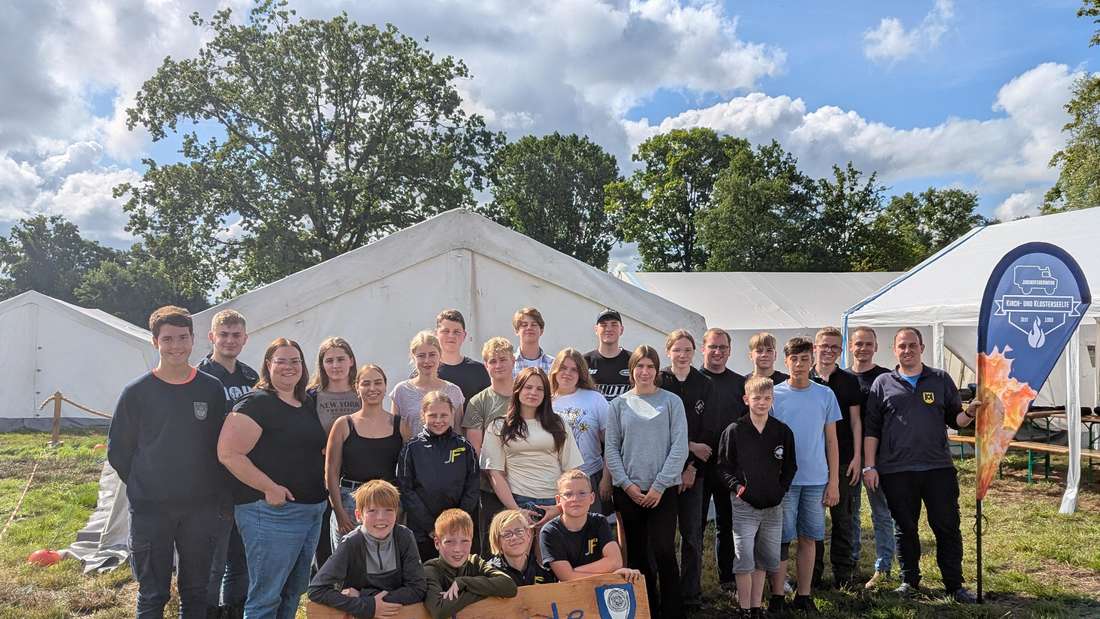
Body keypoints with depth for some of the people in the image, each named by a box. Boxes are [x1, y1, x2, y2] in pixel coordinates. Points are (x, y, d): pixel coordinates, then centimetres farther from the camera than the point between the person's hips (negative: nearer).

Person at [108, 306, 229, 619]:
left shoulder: (211, 388, 0)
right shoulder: (136, 392, -4)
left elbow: (222, 446, 6)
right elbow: (118, 451, 4)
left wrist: (218, 495, 3)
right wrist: (143, 487, 3)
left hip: (201, 510, 2)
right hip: (150, 511, -1)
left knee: (196, 593, 12)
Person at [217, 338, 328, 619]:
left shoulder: (308, 404, 14)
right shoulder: (256, 403, -10)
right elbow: (228, 453, -18)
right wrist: (269, 488, -21)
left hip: (312, 510, 8)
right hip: (271, 512, -8)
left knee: (293, 592, 18)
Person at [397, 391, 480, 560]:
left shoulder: (464, 447, 4)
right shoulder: (412, 448, 0)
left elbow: (472, 487, 2)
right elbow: (406, 490, -4)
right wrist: (431, 526, -10)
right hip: (422, 532, -1)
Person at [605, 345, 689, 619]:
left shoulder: (671, 402, 1)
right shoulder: (619, 404, 6)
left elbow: (680, 447, -4)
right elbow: (611, 448, 4)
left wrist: (659, 485, -10)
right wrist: (626, 484, -6)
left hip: (663, 490, -2)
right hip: (628, 490, 2)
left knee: (664, 551, -8)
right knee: (637, 554, 7)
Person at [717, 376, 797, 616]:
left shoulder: (783, 431, 4)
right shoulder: (734, 431, -5)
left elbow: (790, 466, 13)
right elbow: (723, 465, -1)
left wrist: (782, 489, 1)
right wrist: (736, 486, -13)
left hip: (774, 506, 3)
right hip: (744, 505, -3)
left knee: (765, 559, 12)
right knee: (744, 558, -3)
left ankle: (757, 606, 25)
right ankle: (745, 609, 10)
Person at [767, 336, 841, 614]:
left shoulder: (825, 395, 4)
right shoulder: (774, 395, -1)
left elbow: (831, 441, 7)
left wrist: (834, 481, 3)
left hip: (816, 480, 2)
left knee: (808, 539, 9)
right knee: (781, 540, 2)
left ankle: (804, 596, 20)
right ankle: (777, 597, 11)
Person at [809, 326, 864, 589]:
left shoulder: (849, 381, 5)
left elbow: (855, 421, 4)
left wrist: (857, 457, -3)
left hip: (843, 460, 0)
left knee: (843, 517, 5)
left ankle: (843, 572, 16)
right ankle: (813, 572, 17)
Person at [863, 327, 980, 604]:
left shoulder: (941, 380, 9)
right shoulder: (883, 383, 6)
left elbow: (955, 419, 11)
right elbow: (871, 429, 5)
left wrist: (969, 413, -12)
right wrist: (869, 467, 0)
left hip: (938, 467, 1)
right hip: (895, 471, 0)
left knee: (948, 527, 3)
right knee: (905, 528, 9)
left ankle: (954, 585, 16)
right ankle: (910, 581, 24)